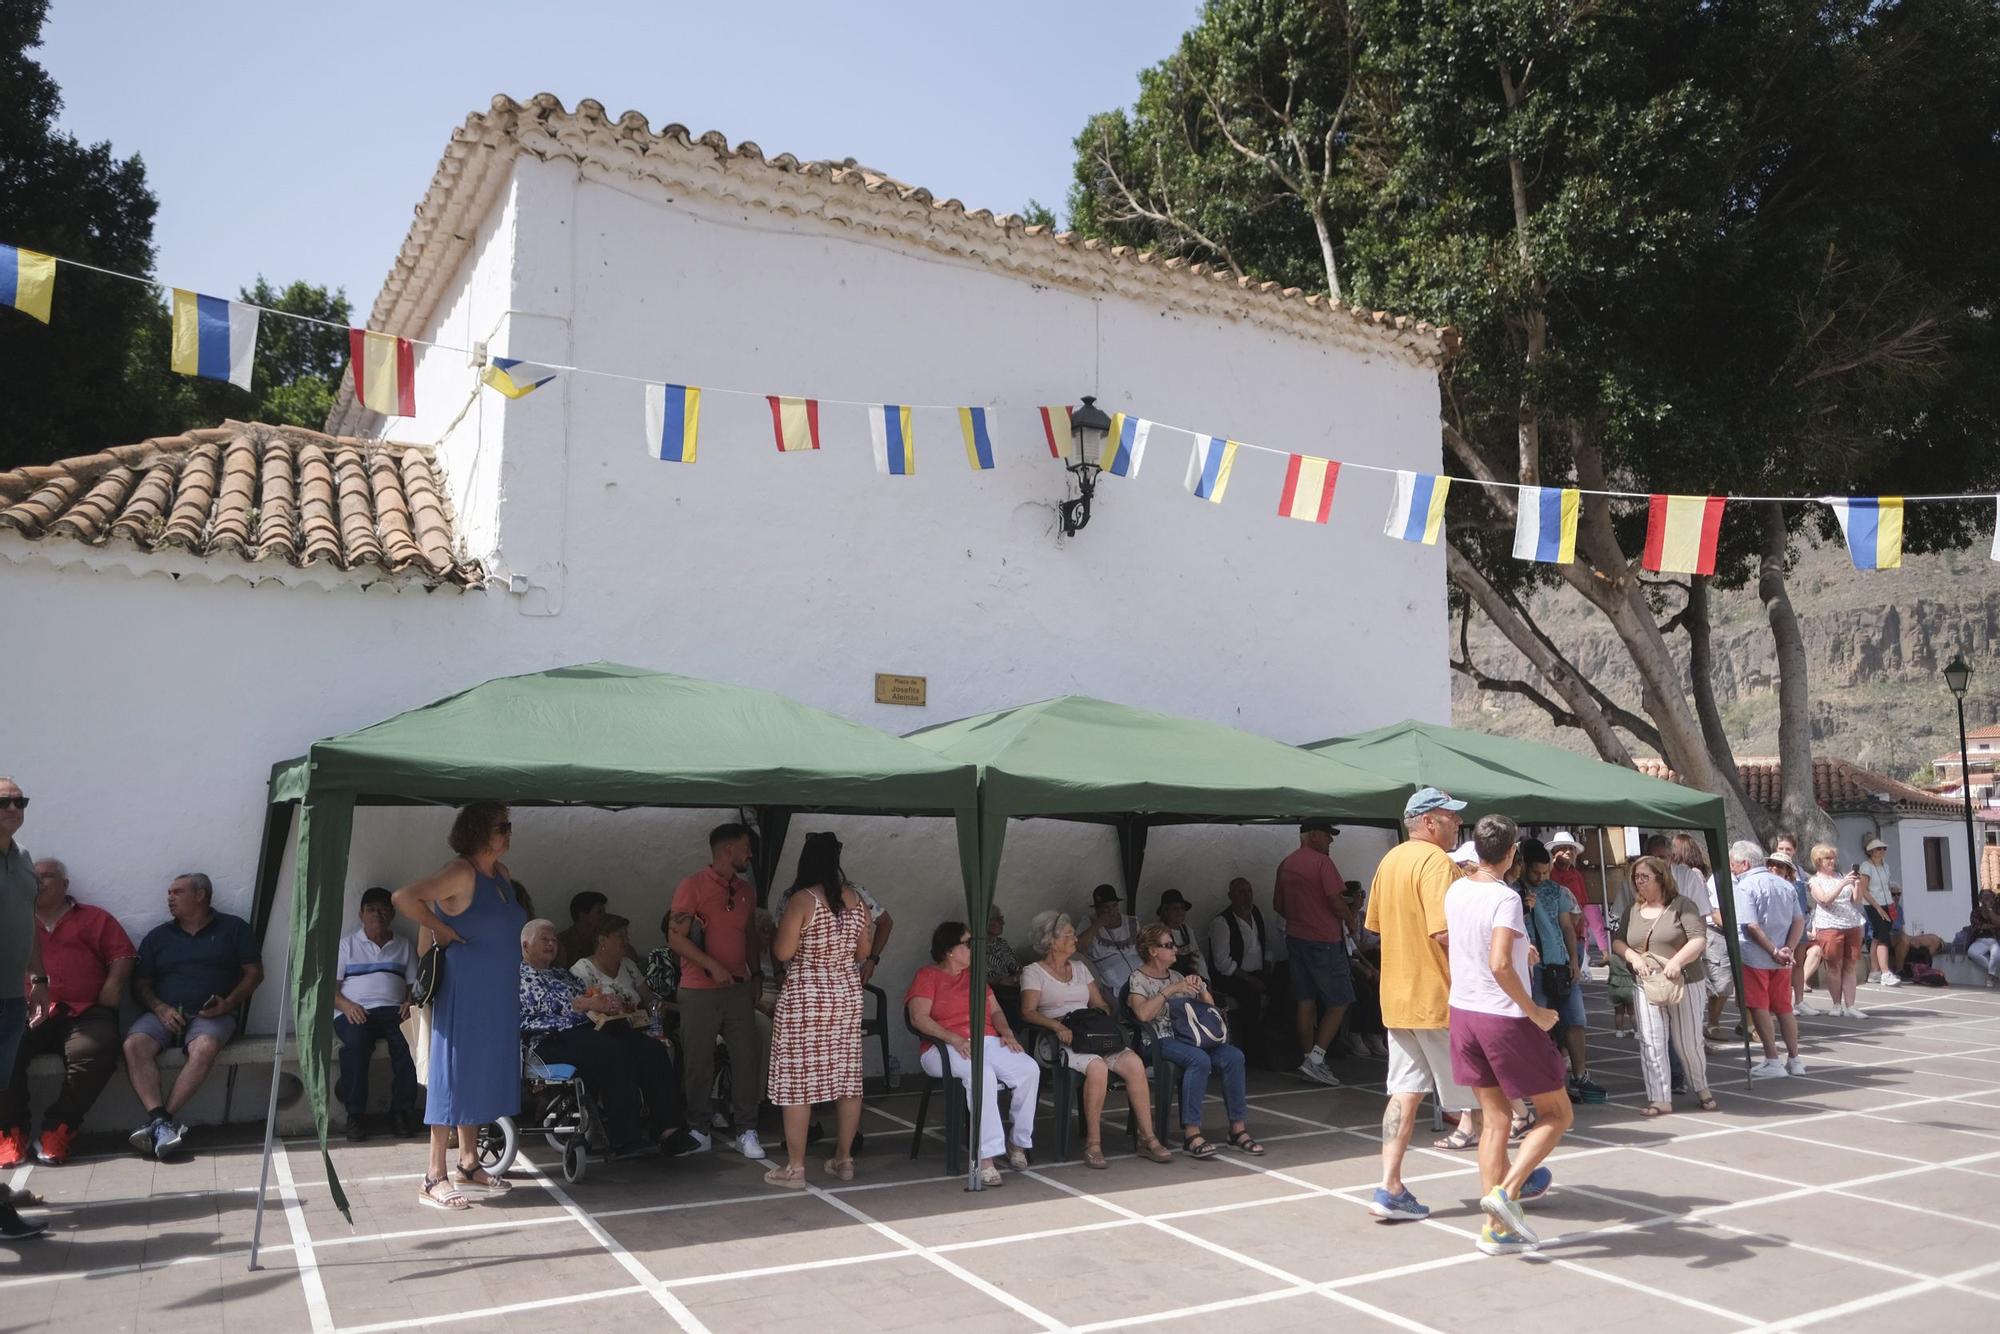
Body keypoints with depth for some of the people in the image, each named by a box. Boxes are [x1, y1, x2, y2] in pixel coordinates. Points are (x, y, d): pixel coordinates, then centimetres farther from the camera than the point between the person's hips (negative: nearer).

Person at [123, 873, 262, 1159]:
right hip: (164, 1011, 3)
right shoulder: (158, 936, 19)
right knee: (134, 1044, -29)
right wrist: (161, 1009, -7)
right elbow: (140, 984, 14)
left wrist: (229, 1002, -10)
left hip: (212, 1013, -3)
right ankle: (161, 1121, -37)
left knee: (205, 1047, -36)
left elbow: (254, 972, 7)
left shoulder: (233, 928, 11)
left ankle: (163, 1119, -33)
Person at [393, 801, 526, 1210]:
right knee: (454, 1074, -3)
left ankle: (469, 1165, 26)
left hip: (499, 997, 8)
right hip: (464, 993, -8)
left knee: (483, 1074, 14)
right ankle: (434, 1179, 5)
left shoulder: (501, 873, 10)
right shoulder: (460, 873, -16)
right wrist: (443, 931, -18)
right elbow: (404, 898, -27)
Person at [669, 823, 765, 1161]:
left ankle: (746, 1130, 7)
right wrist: (713, 967, -19)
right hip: (700, 991, -5)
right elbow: (676, 937, -12)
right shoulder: (692, 886, -7)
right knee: (699, 1062, 4)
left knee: (746, 1058, -1)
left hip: (739, 989, 5)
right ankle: (699, 1126, 20)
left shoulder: (745, 890, 13)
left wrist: (755, 975, 19)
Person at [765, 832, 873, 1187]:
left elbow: (783, 953, -15)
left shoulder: (802, 900, -14)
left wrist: (775, 935, 6)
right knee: (847, 1078, 11)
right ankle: (843, 1160, 20)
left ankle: (795, 1168, 5)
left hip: (804, 999, -6)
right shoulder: (856, 900, 3)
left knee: (798, 1081, 1)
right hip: (848, 995, 6)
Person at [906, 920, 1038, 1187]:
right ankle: (985, 1157, -36)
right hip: (947, 1048, -6)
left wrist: (1006, 1031, 0)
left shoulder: (974, 974, 24)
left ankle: (1019, 1143, -8)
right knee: (982, 1073, -38)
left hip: (988, 1042, 6)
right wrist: (953, 1038, -21)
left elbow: (995, 1010, 22)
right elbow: (918, 1018, -9)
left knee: (1030, 1069, -23)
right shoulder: (928, 975, 4)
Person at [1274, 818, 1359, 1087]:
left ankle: (1309, 1059, 14)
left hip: (1295, 937, 8)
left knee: (1306, 1001, 11)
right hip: (1324, 941, -8)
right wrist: (1351, 920, 1)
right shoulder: (1322, 862, -13)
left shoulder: (1285, 865, 11)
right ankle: (1315, 1060, -7)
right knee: (1339, 1002, 0)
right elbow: (1336, 902, -17)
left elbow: (1277, 904, 18)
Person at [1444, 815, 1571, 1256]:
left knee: (1494, 1119, 13)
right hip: (1506, 1019, -7)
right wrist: (1535, 1012, -18)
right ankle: (1507, 1191, -3)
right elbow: (1499, 965, -29)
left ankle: (1496, 1227, 15)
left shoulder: (1455, 891, 4)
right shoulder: (1506, 898, -18)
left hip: (1463, 1013, 7)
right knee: (1556, 1114, 11)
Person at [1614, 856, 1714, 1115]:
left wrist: (1677, 960, -26)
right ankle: (1660, 1098, 2)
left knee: (1688, 1042, 5)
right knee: (1651, 1042, -3)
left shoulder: (1682, 905, -4)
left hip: (1685, 984, -4)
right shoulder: (1633, 912, 11)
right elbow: (1617, 942, 12)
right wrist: (1633, 957, -9)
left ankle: (1701, 1089, 29)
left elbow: (1699, 940, -11)